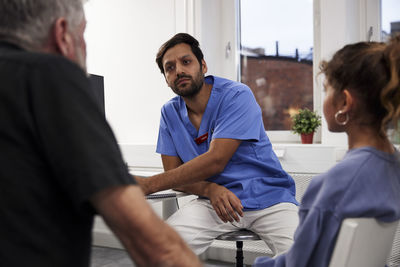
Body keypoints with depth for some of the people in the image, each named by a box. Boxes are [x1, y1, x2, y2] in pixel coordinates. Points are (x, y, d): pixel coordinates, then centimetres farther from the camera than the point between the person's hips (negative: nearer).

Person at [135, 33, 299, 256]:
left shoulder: (237, 95, -12)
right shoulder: (170, 113, 5)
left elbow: (215, 160, -21)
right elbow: (173, 172, 5)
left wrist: (148, 184, -23)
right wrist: (209, 189, -18)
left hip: (267, 199, -3)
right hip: (214, 201, 3)